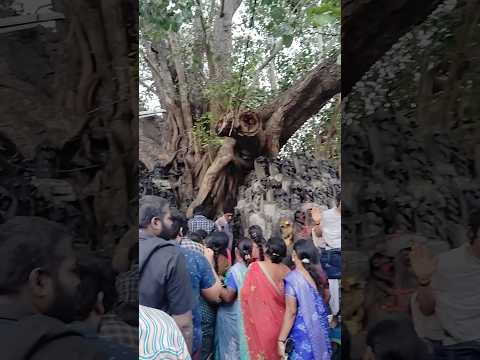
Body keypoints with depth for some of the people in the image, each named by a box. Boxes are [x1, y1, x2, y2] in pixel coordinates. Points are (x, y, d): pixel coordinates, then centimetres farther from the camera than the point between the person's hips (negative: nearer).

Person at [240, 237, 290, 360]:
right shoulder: (287, 271, -5)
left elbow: (246, 294, -11)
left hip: (262, 322, -3)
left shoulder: (256, 267, -16)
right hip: (280, 321, 4)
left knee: (263, 348, 11)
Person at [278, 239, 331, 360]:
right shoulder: (320, 273, -2)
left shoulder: (293, 278, -22)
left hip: (303, 328, -6)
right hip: (321, 326, 6)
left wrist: (281, 340, -16)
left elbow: (291, 312, -22)